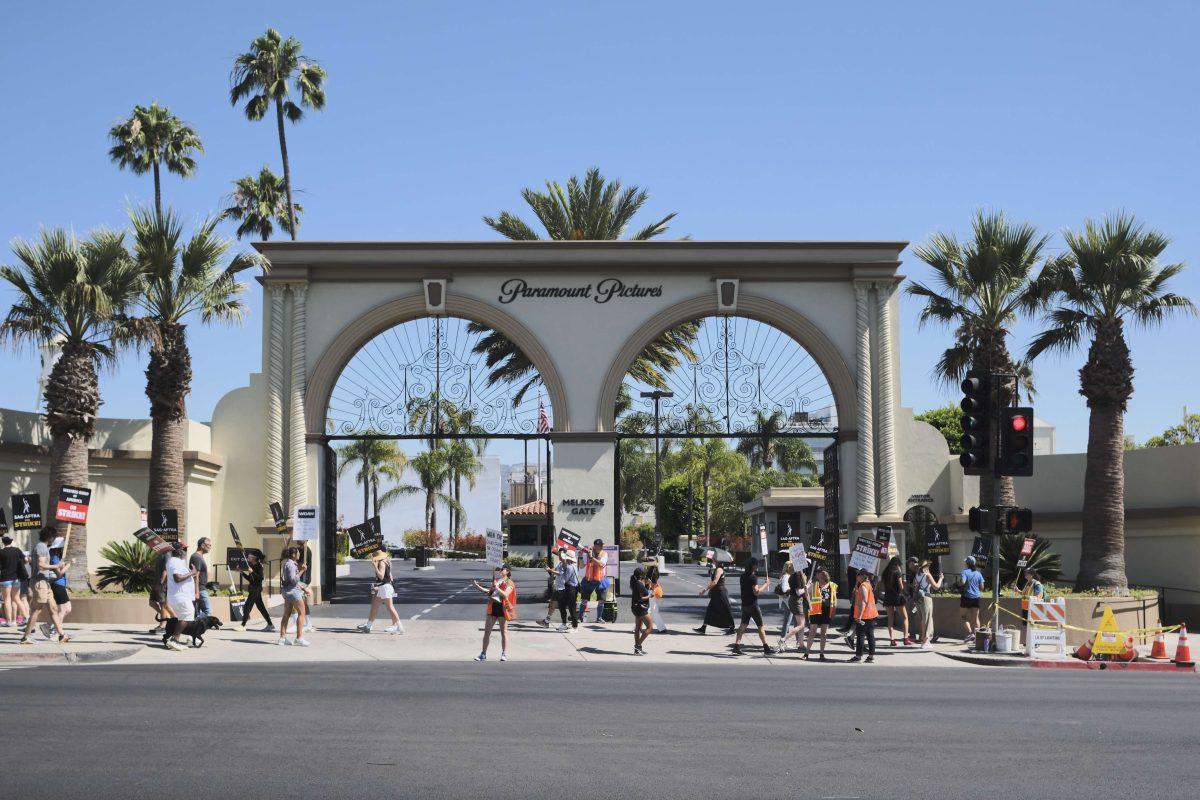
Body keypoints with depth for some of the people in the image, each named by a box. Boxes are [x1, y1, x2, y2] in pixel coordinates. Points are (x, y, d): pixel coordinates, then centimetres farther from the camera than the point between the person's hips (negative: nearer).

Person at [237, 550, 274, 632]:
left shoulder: (258, 566, -11)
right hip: (253, 589, 9)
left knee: (247, 607, -8)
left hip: (256, 589, -9)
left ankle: (243, 625, -5)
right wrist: (242, 572, 13)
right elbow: (250, 579, 18)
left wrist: (252, 572, -27)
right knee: (261, 607, 11)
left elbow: (261, 578, -21)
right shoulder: (252, 566, 13)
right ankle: (270, 624, 15)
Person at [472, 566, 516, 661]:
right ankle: (483, 654, 12)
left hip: (502, 608, -6)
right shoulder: (496, 581, 14)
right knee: (487, 631, 5)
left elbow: (505, 594, -20)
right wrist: (477, 586, 8)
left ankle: (504, 654, 11)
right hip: (493, 607, 6)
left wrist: (496, 587, -28)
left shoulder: (509, 583, -6)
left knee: (503, 632, 3)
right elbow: (489, 592, 16)